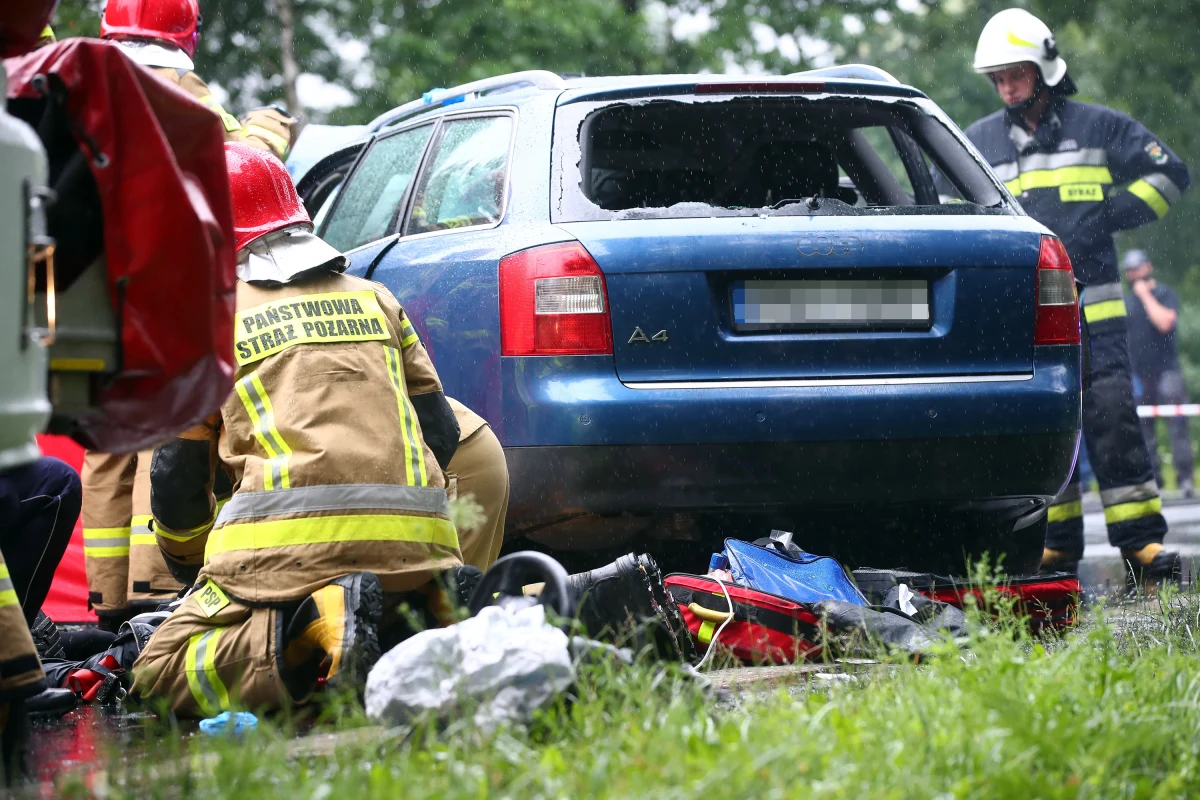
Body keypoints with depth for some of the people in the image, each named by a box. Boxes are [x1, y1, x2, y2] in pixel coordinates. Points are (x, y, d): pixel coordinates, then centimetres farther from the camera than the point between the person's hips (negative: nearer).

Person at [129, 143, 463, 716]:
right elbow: (441, 433, 21)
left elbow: (177, 474, 13)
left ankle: (314, 625, -23)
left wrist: (190, 569, 31)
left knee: (158, 674, 3)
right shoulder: (374, 300, 23)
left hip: (293, 542, -5)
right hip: (416, 540, 5)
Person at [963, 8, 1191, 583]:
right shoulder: (977, 143, 12)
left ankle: (1142, 545, -8)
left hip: (1092, 308, -2)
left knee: (1113, 417, -9)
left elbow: (1170, 174, 10)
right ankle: (1057, 546, 8)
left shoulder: (1098, 128, 7)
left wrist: (1108, 216, -2)